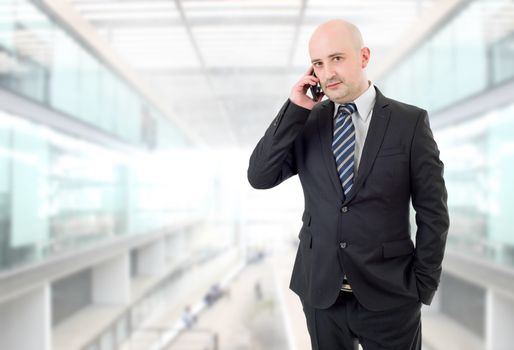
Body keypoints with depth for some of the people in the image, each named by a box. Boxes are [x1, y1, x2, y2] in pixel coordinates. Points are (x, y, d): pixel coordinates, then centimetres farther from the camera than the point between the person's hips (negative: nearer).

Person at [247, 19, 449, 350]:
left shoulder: (410, 121, -6)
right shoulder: (305, 121, 1)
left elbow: (432, 212, -3)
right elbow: (259, 177, -8)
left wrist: (423, 286, -4)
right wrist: (294, 109, -12)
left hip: (388, 295, -2)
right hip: (320, 291, 3)